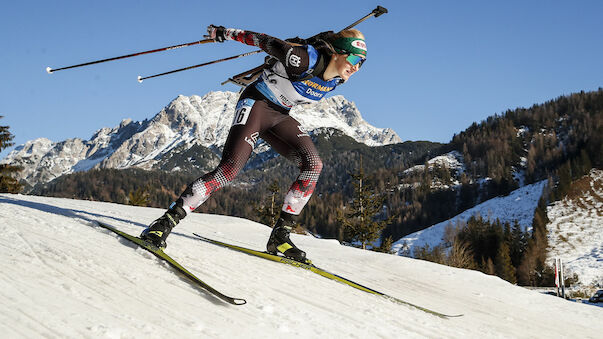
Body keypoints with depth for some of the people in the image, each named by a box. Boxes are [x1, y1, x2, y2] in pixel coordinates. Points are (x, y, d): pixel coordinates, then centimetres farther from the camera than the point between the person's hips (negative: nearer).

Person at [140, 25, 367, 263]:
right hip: (257, 103, -7)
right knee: (230, 169, -23)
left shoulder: (338, 78, -3)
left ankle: (280, 235, -9)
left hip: (280, 116, 7)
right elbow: (266, 41, -13)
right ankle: (166, 222, -20)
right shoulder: (306, 60, -25)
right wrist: (227, 33, -5)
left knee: (313, 165, -14)